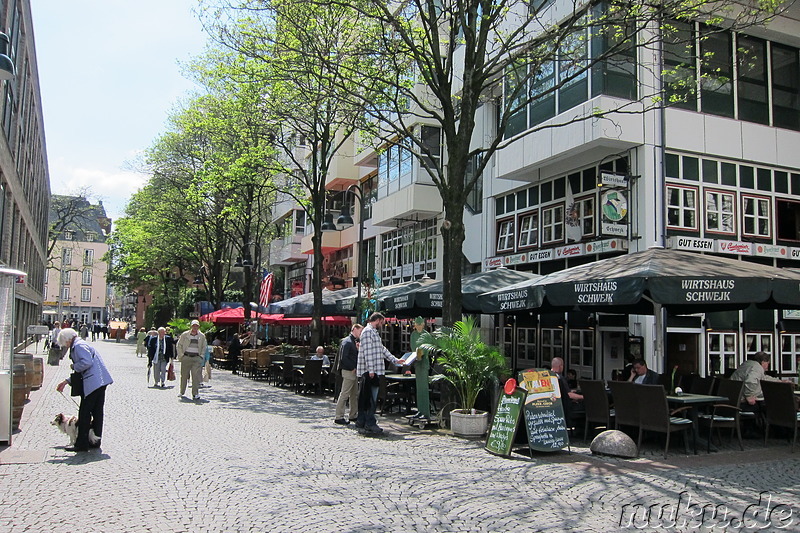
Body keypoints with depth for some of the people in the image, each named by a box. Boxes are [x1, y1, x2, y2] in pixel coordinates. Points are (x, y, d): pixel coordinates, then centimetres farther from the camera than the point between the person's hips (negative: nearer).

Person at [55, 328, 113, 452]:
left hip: (93, 383, -10)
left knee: (84, 413, -3)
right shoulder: (81, 345, 24)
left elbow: (87, 362, -23)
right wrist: (66, 381, 27)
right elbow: (80, 371, 29)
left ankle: (82, 444, 2)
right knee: (97, 411, 14)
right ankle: (96, 440, 21)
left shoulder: (78, 346, -8)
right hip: (100, 381, 10)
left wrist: (74, 366, -5)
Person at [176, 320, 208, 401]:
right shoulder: (184, 335, 5)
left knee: (196, 376, -9)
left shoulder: (202, 336, 9)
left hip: (197, 358, 0)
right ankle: (182, 392, 22)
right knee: (184, 375, 7)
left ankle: (195, 394, -5)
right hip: (186, 357, 0)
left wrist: (201, 355, 6)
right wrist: (181, 355, 0)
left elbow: (204, 346, 17)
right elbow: (179, 345, 9)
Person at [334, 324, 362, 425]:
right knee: (344, 394, -6)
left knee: (354, 395, 13)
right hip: (348, 371, -10)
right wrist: (352, 368, -15)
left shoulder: (354, 342, 16)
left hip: (354, 371, 10)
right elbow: (343, 358, -20)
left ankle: (353, 416, 21)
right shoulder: (347, 342, -13)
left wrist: (358, 349, 3)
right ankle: (339, 417, -2)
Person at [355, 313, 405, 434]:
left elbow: (382, 349, 27)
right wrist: (371, 370, -21)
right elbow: (367, 351, -17)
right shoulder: (368, 331, -10)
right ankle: (370, 424, -7)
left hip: (374, 371, 10)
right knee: (371, 398, -8)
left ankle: (361, 422, 17)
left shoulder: (374, 332, 23)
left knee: (365, 397, 12)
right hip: (369, 371, -10)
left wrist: (395, 360, 25)